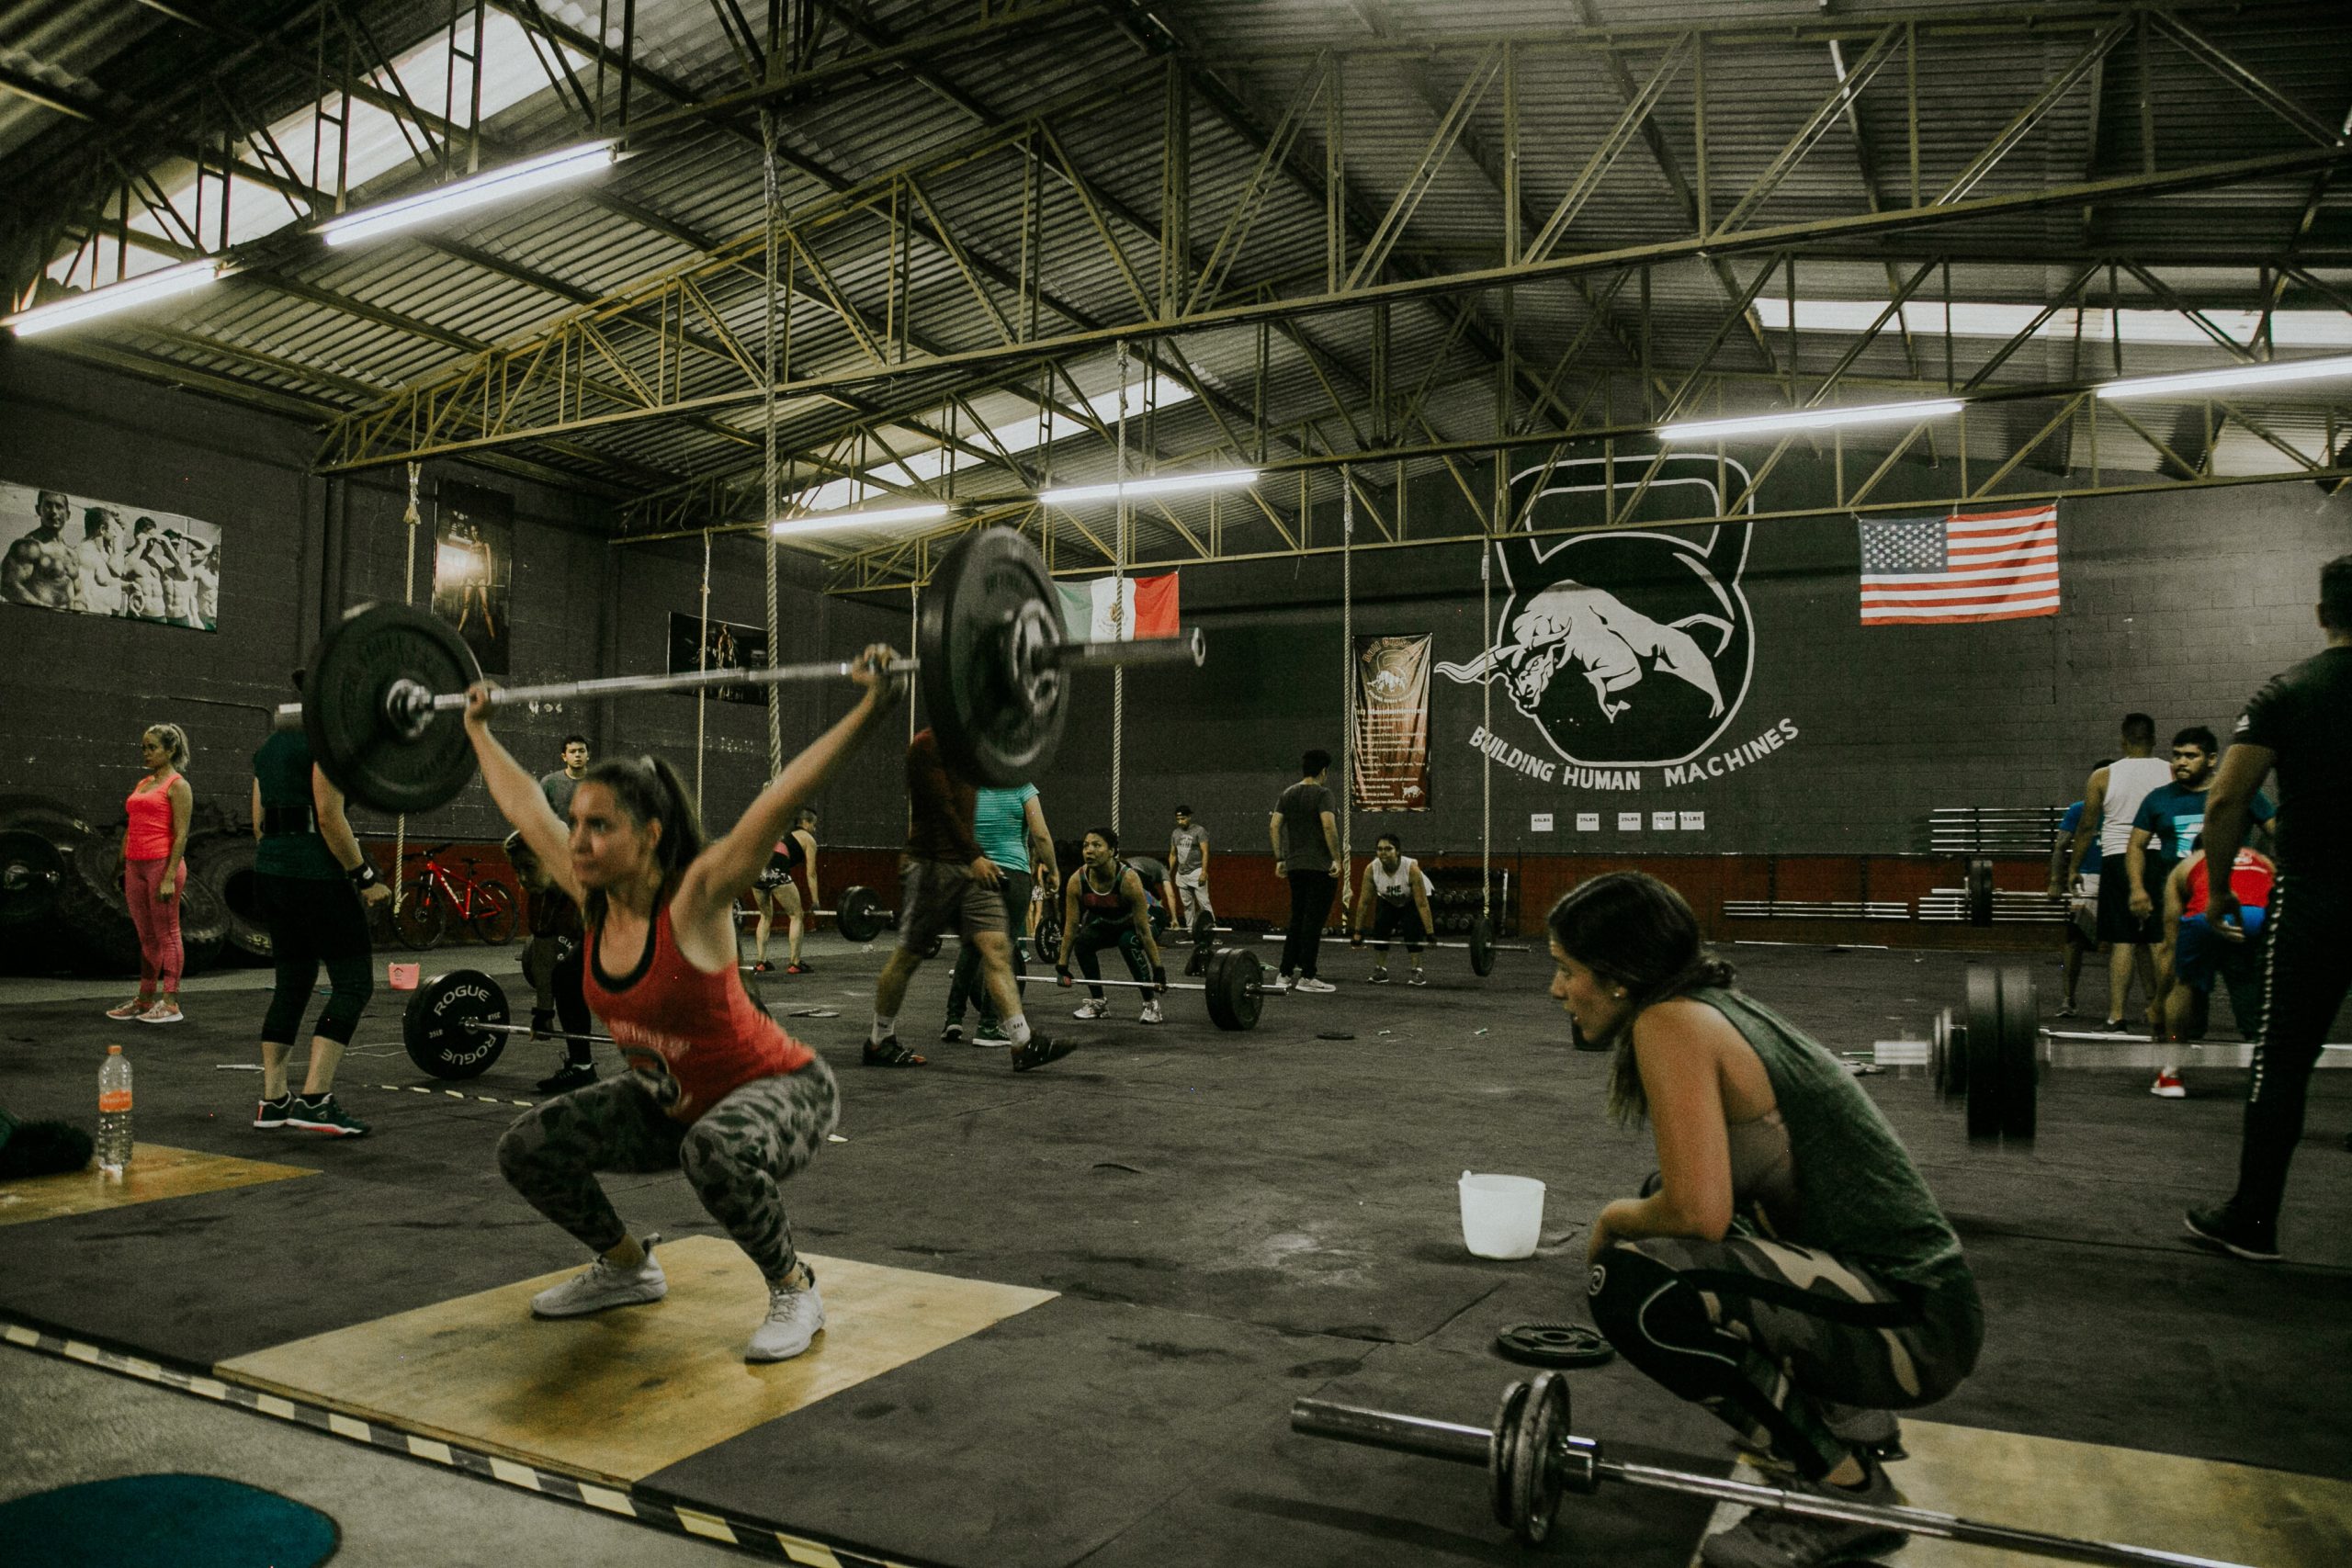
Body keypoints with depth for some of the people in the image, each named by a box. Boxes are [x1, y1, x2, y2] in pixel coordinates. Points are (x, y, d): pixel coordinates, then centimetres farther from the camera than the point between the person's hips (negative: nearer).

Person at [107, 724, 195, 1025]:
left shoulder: (177, 786, -5)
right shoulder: (142, 785, 18)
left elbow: (181, 835, -12)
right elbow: (130, 829, 22)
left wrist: (170, 877, -18)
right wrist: (123, 868, 16)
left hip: (162, 864, -8)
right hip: (136, 866, 8)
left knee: (166, 935, -3)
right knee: (146, 936, 12)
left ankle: (170, 1003, 0)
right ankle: (144, 999, 18)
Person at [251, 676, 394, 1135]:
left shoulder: (272, 744, 17)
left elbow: (259, 821, 18)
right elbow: (330, 816, -19)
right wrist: (365, 877, -15)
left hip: (270, 872, 9)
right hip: (316, 873, -9)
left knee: (292, 981, 15)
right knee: (353, 982, -5)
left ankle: (272, 1101, 16)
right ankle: (315, 1100, -11)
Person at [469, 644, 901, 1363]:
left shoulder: (694, 899, -27)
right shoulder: (590, 898, -10)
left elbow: (784, 794, -38)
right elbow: (523, 802, 5)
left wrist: (871, 707, -46)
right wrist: (477, 726, 16)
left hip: (780, 1088, -7)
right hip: (670, 1099, 7)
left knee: (718, 1148, -39)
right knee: (527, 1147, -2)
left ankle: (794, 1289, -11)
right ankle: (628, 1265, 21)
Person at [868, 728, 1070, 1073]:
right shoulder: (926, 746, -10)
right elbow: (941, 808, -19)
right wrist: (974, 856, -24)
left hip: (968, 865, 8)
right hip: (932, 866, -8)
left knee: (997, 948, -4)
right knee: (908, 956, 3)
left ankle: (1024, 1045, -10)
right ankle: (879, 1043, 19)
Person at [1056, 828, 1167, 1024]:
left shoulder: (1128, 880, -36)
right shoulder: (1076, 881, -25)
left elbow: (1143, 930, -32)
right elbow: (1070, 926, -16)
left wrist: (1158, 971, -30)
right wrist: (1062, 967, -14)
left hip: (1133, 923, -4)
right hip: (1105, 924, 4)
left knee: (1129, 942, -35)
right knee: (1082, 940, -24)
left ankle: (1151, 1004, -18)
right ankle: (1097, 1001, -4)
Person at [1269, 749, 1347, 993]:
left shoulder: (1288, 794, 11)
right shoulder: (1321, 793, -10)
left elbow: (1274, 827, 7)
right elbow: (1328, 827, -23)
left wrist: (1280, 859, 11)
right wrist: (1336, 859, -17)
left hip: (1295, 866, 7)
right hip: (1319, 867, -7)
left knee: (1297, 919, 15)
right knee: (1313, 920, -4)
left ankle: (1286, 974, 14)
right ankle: (1306, 977, -4)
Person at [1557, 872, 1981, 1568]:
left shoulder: (1671, 1023, -17)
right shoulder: (1720, 1007, 10)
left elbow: (1698, 1212, -25)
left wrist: (1615, 1218, -6)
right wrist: (1637, 1215, 12)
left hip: (1907, 1321, -10)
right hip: (1899, 1294, 10)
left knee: (1631, 1284, -23)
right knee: (1654, 1237, 20)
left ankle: (1847, 1490, -5)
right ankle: (1846, 1415, 19)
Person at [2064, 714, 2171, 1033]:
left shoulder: (2102, 776, 2)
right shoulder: (2173, 774, 4)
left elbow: (2087, 827, 6)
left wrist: (2073, 868, 14)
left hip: (2119, 860, -1)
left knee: (2122, 940, -1)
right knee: (2157, 940, 9)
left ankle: (2116, 1015, -4)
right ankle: (2157, 1010, 13)